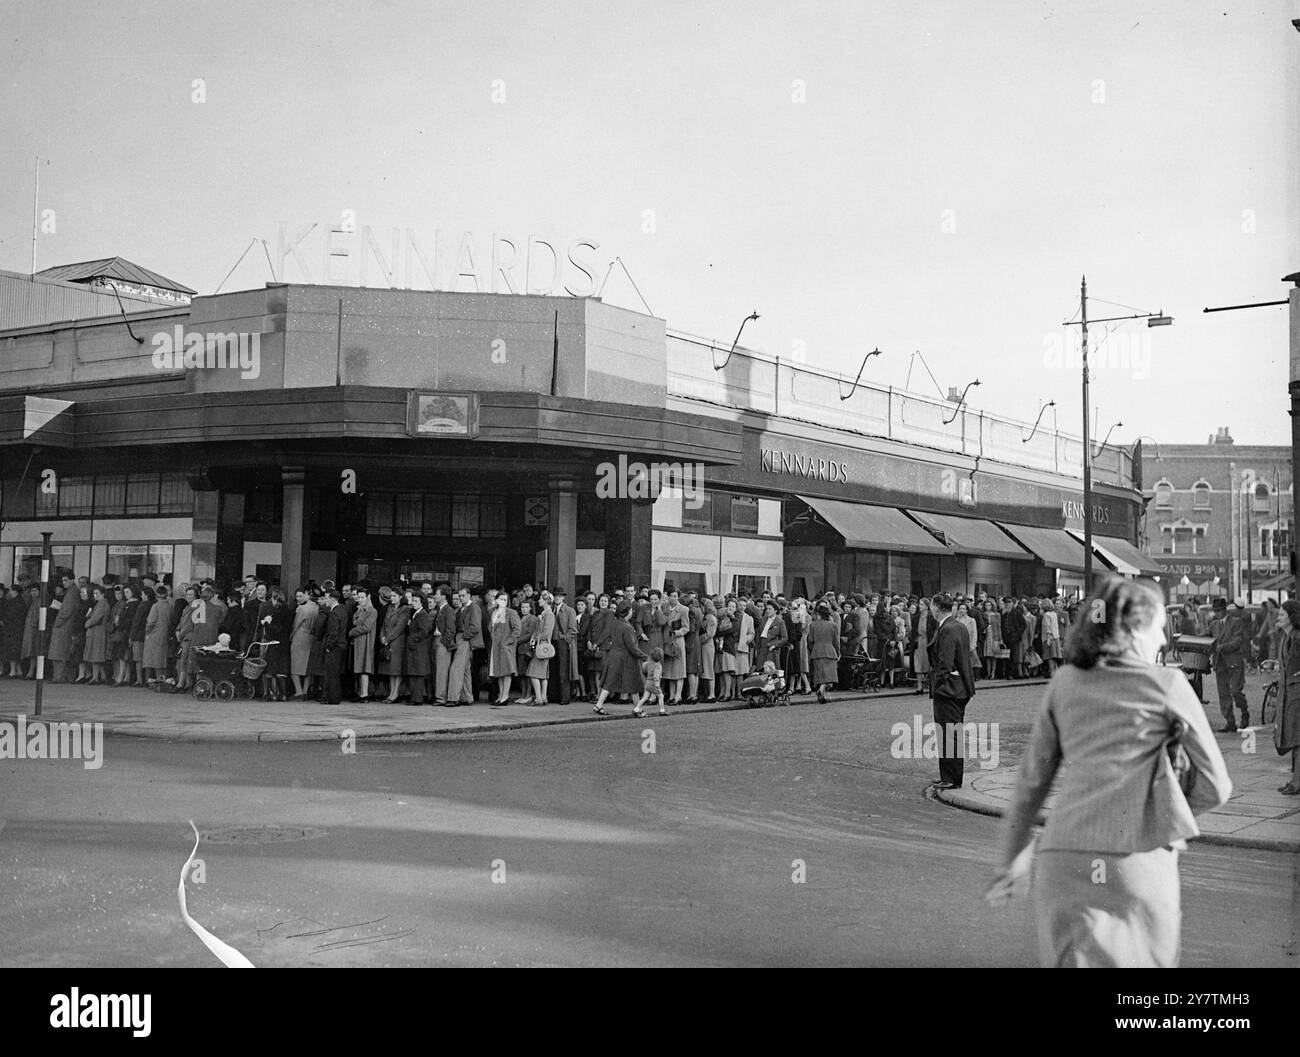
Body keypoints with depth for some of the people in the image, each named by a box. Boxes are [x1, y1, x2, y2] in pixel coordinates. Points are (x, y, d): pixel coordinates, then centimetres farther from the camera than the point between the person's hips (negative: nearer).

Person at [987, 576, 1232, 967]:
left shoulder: (1065, 681, 10)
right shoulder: (1167, 684, 2)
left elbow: (1032, 780, 13)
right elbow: (1216, 786, 6)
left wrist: (1014, 857, 23)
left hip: (1062, 860, 2)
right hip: (1138, 860, -2)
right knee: (1147, 961, 15)